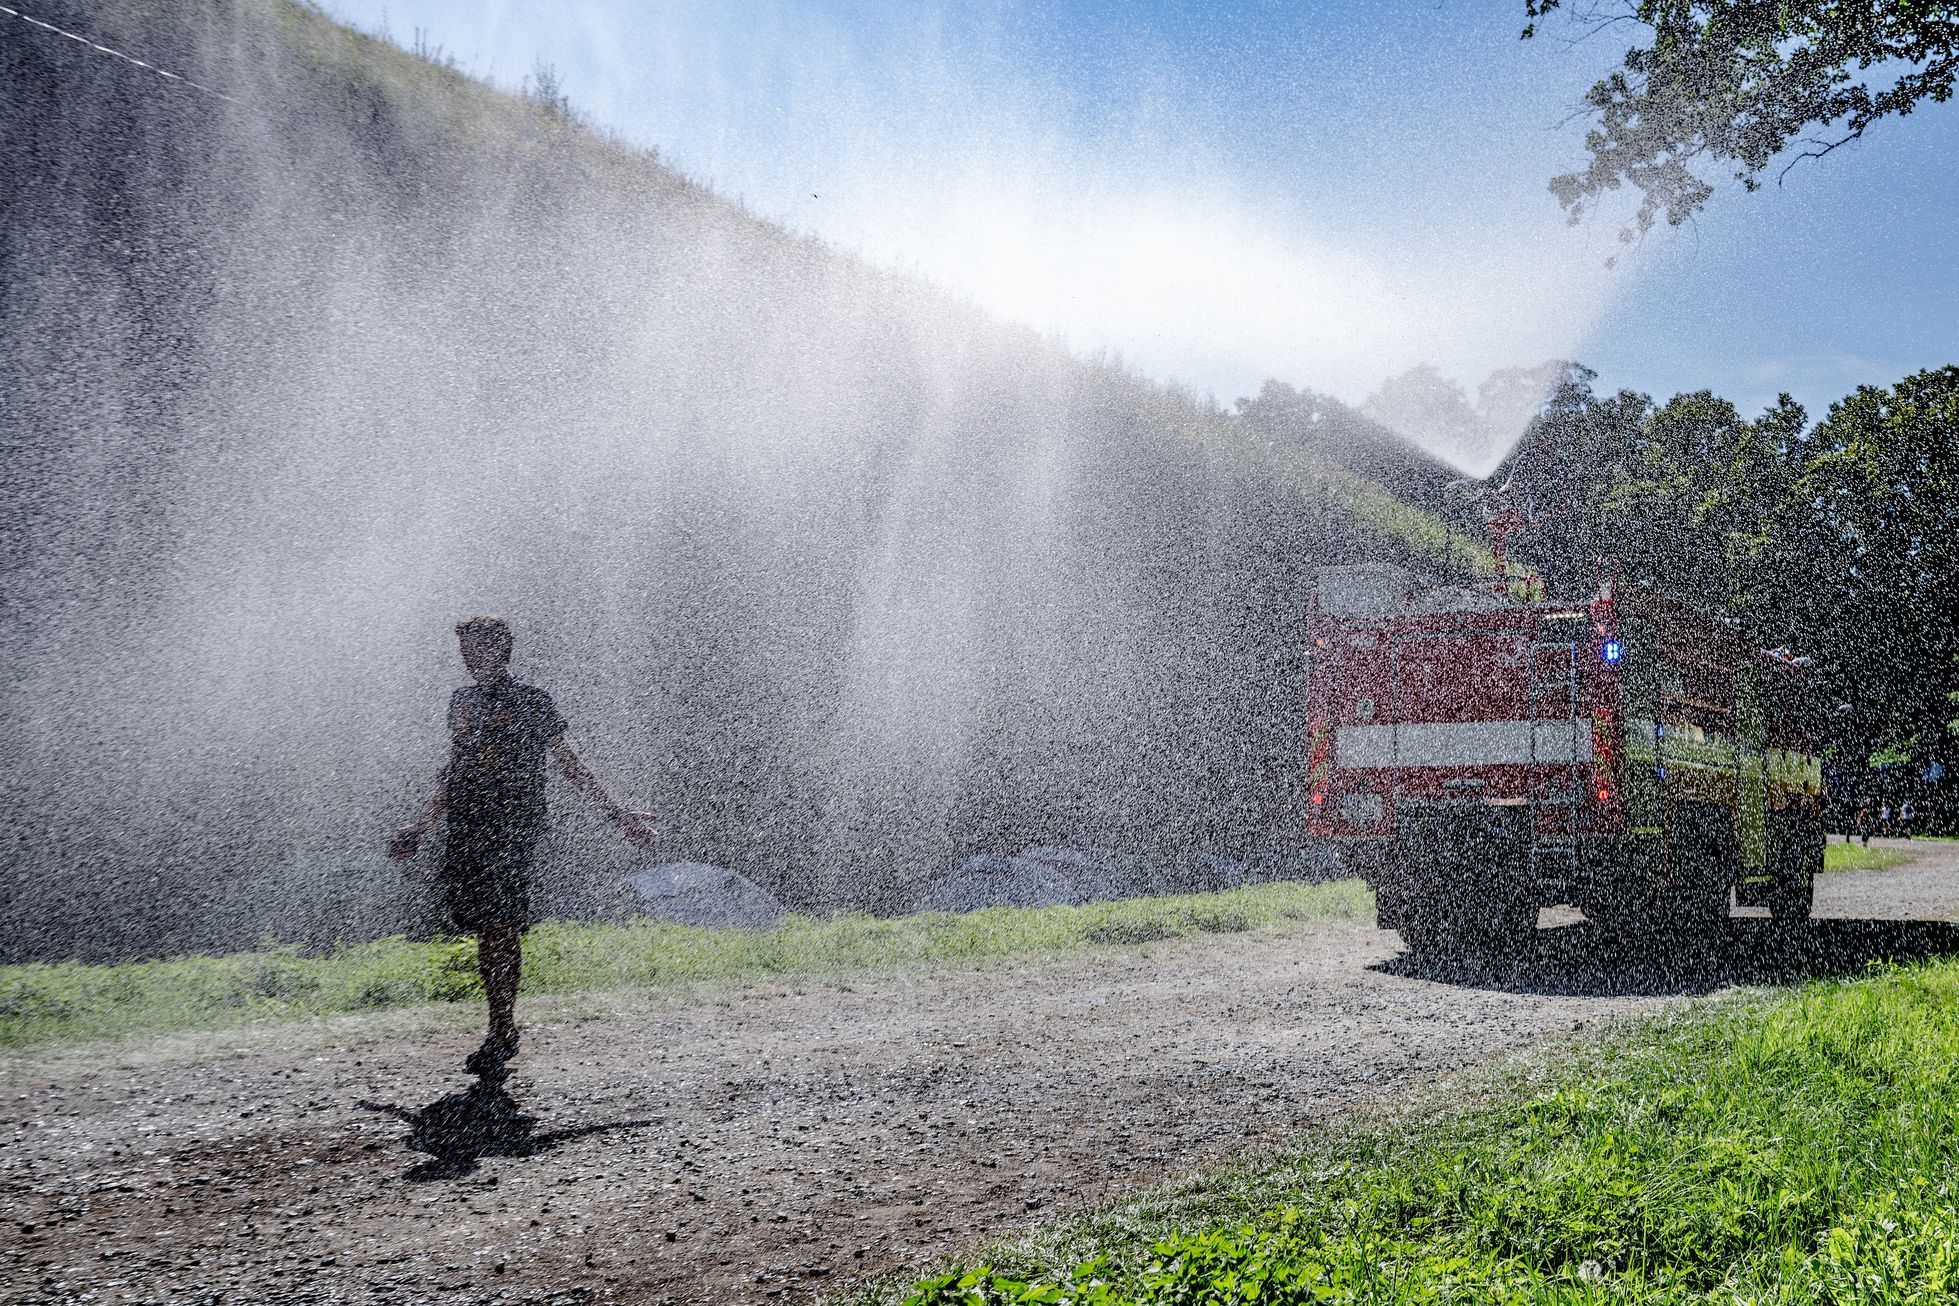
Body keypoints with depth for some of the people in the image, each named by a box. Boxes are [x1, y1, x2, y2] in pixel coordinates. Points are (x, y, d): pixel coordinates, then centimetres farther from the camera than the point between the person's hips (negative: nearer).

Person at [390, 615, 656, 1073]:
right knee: (482, 930, 5)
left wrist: (618, 815, -3)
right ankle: (503, 1030, 13)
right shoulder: (462, 701, 17)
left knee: (502, 931, -10)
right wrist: (419, 827, 28)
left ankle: (501, 1031, -5)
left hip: (510, 830, -6)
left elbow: (570, 765, 1)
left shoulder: (530, 702, -1)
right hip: (466, 832, 6)